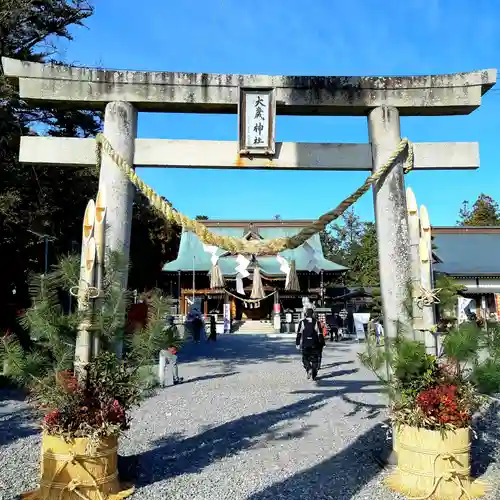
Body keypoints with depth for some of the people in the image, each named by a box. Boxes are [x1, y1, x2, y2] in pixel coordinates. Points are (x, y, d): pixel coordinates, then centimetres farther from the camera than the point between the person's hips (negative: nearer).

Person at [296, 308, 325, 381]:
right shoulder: (316, 322, -2)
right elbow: (320, 334, -1)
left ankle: (309, 369, -12)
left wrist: (297, 343, 4)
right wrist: (322, 343, 6)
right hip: (315, 345, 0)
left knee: (305, 358, 13)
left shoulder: (302, 322, -2)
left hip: (305, 344, 0)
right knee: (315, 359, 10)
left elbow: (299, 334, -1)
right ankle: (314, 375, 11)